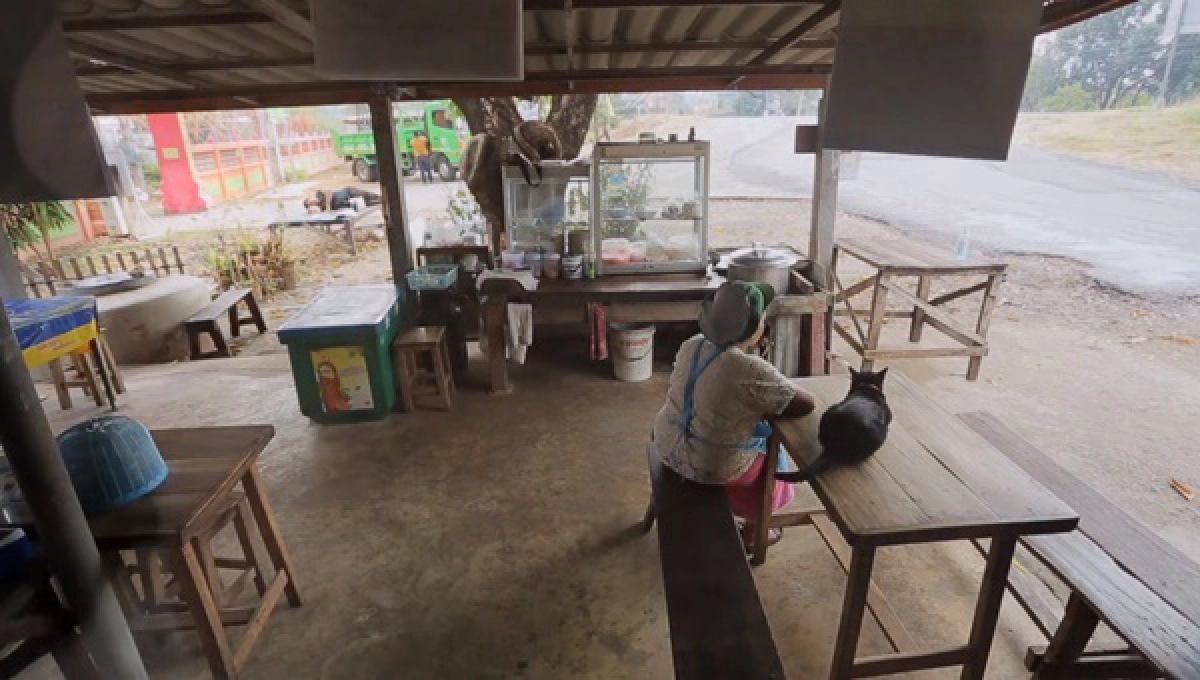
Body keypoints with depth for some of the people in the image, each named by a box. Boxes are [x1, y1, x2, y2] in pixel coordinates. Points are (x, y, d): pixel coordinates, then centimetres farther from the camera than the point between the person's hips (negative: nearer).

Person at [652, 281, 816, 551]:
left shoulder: (692, 344, -5)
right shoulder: (751, 369, -26)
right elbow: (806, 405, -18)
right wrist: (768, 408, -3)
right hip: (710, 468, -6)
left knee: (757, 428, 30)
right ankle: (752, 533, 38)